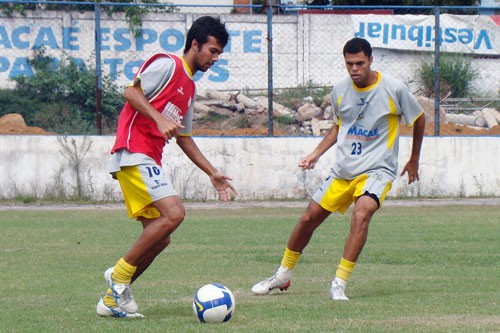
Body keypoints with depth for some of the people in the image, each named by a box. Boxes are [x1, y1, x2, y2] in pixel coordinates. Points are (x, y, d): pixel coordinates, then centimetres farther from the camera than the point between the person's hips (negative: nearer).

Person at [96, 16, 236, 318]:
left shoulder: (190, 88, 24)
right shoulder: (168, 65, -4)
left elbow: (184, 137, 29)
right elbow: (131, 92, -14)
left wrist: (213, 173, 25)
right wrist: (159, 119, -26)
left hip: (149, 160, 10)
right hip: (134, 151, -10)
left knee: (160, 239, 5)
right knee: (174, 213, -23)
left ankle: (112, 300, 9)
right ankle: (120, 273, -13)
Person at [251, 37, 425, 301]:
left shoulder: (394, 90, -11)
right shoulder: (340, 91, 1)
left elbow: (419, 119, 6)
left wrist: (414, 160, 13)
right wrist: (316, 154, 9)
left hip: (377, 169, -5)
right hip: (342, 170, 5)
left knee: (361, 214, -31)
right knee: (309, 218, 7)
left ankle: (339, 285, -28)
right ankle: (282, 276, 28)